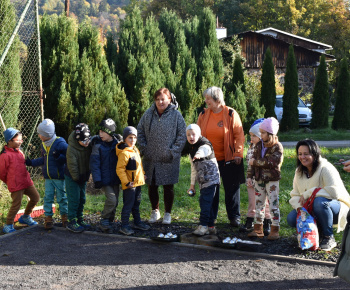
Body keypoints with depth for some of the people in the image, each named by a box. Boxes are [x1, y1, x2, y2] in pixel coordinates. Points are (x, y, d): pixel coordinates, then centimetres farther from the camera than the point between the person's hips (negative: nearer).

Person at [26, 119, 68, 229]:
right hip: (48, 177, 6)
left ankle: (64, 215, 20)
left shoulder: (60, 143, -14)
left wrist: (59, 157, -30)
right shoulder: (43, 145, 8)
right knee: (48, 197, 5)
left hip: (59, 177, -6)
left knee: (61, 197, 5)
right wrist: (32, 162, 12)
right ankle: (48, 217, 13)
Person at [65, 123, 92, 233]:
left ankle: (80, 219, 24)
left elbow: (90, 161, 3)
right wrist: (77, 178, -14)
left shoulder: (89, 146, -7)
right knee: (74, 199, -5)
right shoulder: (71, 148, -24)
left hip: (83, 177, 6)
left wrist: (86, 175, -3)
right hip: (72, 178, -6)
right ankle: (72, 222, 2)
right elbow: (72, 166, -19)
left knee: (82, 199, 13)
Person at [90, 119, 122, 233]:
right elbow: (94, 164, -9)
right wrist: (97, 180, -14)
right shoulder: (98, 146, -8)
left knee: (115, 201, 9)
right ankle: (104, 221, 1)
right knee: (111, 199, -16)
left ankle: (109, 222, 25)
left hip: (115, 179, 5)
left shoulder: (117, 144, 3)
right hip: (104, 179, -5)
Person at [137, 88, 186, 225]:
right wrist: (144, 147, 3)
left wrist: (173, 152, -10)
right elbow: (140, 130, 12)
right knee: (151, 186, 11)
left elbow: (182, 135, -5)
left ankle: (168, 213, 23)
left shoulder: (176, 115, -6)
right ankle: (155, 211, 31)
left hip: (168, 160, -3)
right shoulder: (148, 113, 2)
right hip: (151, 158, 3)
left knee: (168, 187, 6)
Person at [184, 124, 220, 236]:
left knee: (206, 201, -14)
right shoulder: (190, 149, 12)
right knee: (204, 202, 10)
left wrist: (199, 154, -64)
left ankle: (203, 225, -13)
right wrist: (192, 184, 21)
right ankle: (210, 226, 17)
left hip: (211, 178, -8)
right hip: (202, 181, 8)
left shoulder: (205, 145, -12)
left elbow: (204, 150, -40)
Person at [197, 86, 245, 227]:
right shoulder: (203, 115, 3)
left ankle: (234, 217, 15)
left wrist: (238, 154, -9)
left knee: (232, 188, 4)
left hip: (228, 159, -3)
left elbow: (239, 135, -5)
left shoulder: (231, 114, -7)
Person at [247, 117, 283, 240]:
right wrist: (250, 175, 3)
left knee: (273, 204, -2)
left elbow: (270, 163, -21)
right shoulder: (259, 145, 8)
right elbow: (253, 160, 10)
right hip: (259, 179, 6)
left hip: (272, 180, -6)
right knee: (259, 204, 11)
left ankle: (275, 230, 6)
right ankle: (258, 229, 20)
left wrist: (255, 162, -15)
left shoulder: (277, 147, -11)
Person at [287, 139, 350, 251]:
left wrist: (308, 194, -27)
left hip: (337, 208, -6)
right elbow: (295, 195, 0)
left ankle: (329, 238, -17)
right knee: (291, 218, -16)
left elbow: (335, 192, -32)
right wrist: (299, 207, -23)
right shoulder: (299, 171, 3)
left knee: (319, 201, -38)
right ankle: (319, 232, 7)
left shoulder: (325, 168, -19)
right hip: (310, 210, 6)